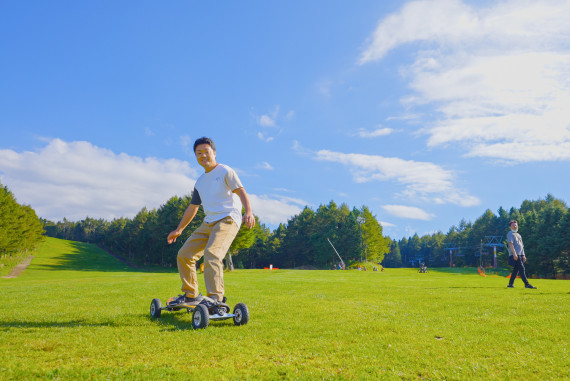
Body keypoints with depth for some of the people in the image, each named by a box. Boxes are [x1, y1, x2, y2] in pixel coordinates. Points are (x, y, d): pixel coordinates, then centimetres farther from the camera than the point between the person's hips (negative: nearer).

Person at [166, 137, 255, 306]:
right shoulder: (200, 182, 21)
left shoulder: (225, 171, 1)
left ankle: (215, 298, -31)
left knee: (212, 254, -29)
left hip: (227, 219, -8)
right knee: (184, 255, 4)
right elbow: (192, 207, 29)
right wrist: (179, 229, 33)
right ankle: (191, 295, 16)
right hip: (208, 222, 8)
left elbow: (241, 192, -11)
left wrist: (248, 212, -29)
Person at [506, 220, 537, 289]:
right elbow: (511, 244, -12)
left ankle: (510, 284, 12)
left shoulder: (518, 235, 25)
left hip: (520, 255, 9)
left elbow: (521, 246, 24)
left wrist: (523, 255, 17)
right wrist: (514, 254, -21)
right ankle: (526, 284, -15)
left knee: (516, 270, 8)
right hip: (515, 255, -9)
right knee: (521, 268, -13)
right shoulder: (510, 234, -1)